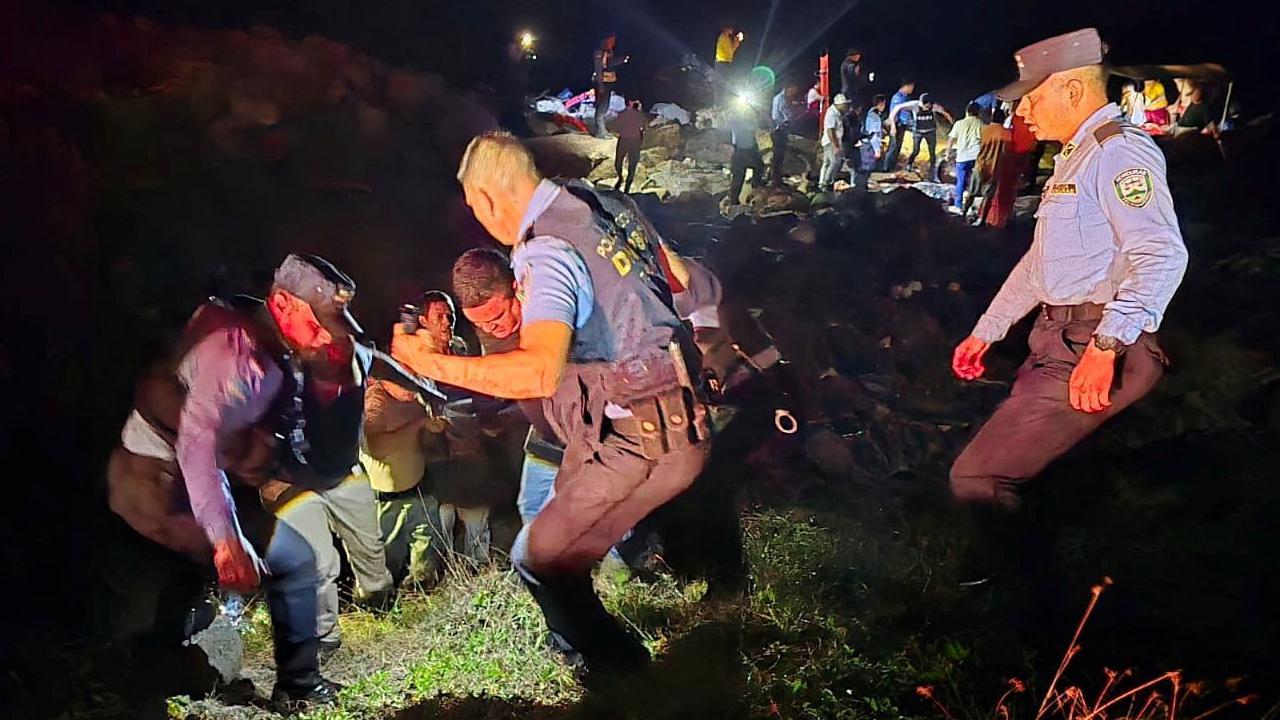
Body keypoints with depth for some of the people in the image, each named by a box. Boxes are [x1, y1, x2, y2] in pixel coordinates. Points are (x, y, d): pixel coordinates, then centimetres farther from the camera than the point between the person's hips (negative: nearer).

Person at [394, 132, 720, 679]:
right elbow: (677, 276, 21)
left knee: (541, 560, -1)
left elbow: (539, 371, -36)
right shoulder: (608, 207, 7)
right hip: (679, 414, 10)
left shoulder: (547, 251, -20)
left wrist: (432, 364, -28)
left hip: (642, 442, -10)